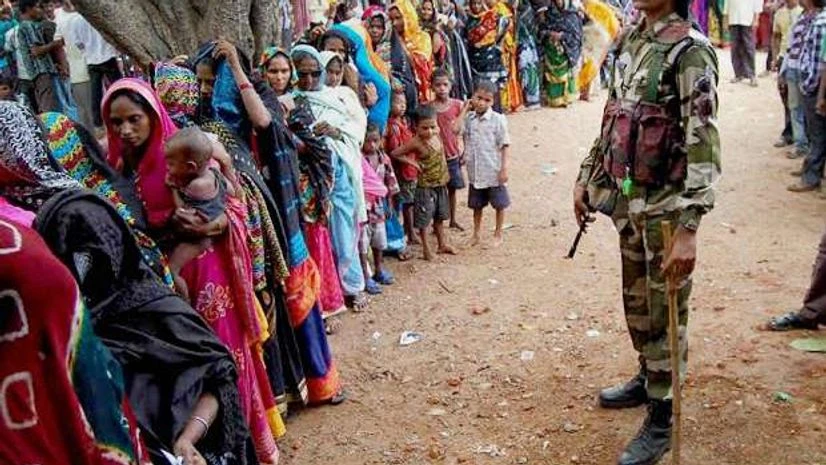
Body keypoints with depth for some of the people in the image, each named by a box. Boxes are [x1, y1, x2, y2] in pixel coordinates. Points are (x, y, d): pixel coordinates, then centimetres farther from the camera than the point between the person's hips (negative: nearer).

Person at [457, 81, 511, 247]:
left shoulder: (498, 119, -11)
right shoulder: (469, 118, 0)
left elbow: (505, 145, -10)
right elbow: (457, 129, -17)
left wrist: (504, 168, -14)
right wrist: (465, 110, -9)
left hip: (494, 171, -3)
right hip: (475, 171, 4)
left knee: (499, 204, 9)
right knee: (477, 204, 17)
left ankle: (498, 234, 27)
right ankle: (476, 234, 32)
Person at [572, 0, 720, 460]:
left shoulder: (690, 50, -17)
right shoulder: (630, 40, 8)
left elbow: (704, 144, -23)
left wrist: (689, 229, -29)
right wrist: (587, 177, 17)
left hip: (665, 206, -7)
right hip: (627, 199, 7)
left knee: (664, 311, 5)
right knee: (636, 299, 21)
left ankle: (661, 420, 19)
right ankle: (647, 378, 42)